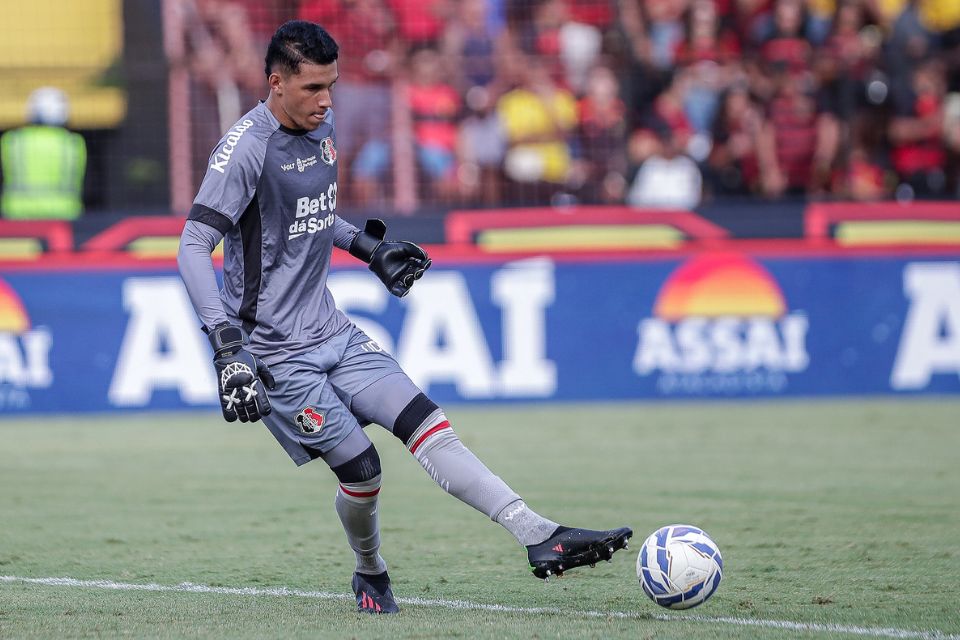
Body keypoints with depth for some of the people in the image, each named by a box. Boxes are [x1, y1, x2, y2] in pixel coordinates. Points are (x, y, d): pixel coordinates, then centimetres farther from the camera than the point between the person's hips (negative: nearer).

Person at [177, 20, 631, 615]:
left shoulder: (321, 127, 7)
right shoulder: (246, 148, -19)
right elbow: (194, 248, -23)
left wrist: (368, 245, 22)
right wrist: (226, 340, -31)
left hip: (331, 330, 7)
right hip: (277, 352, -7)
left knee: (428, 425, -5)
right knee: (360, 468, -7)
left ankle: (542, 539, -12)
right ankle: (371, 577, 22)